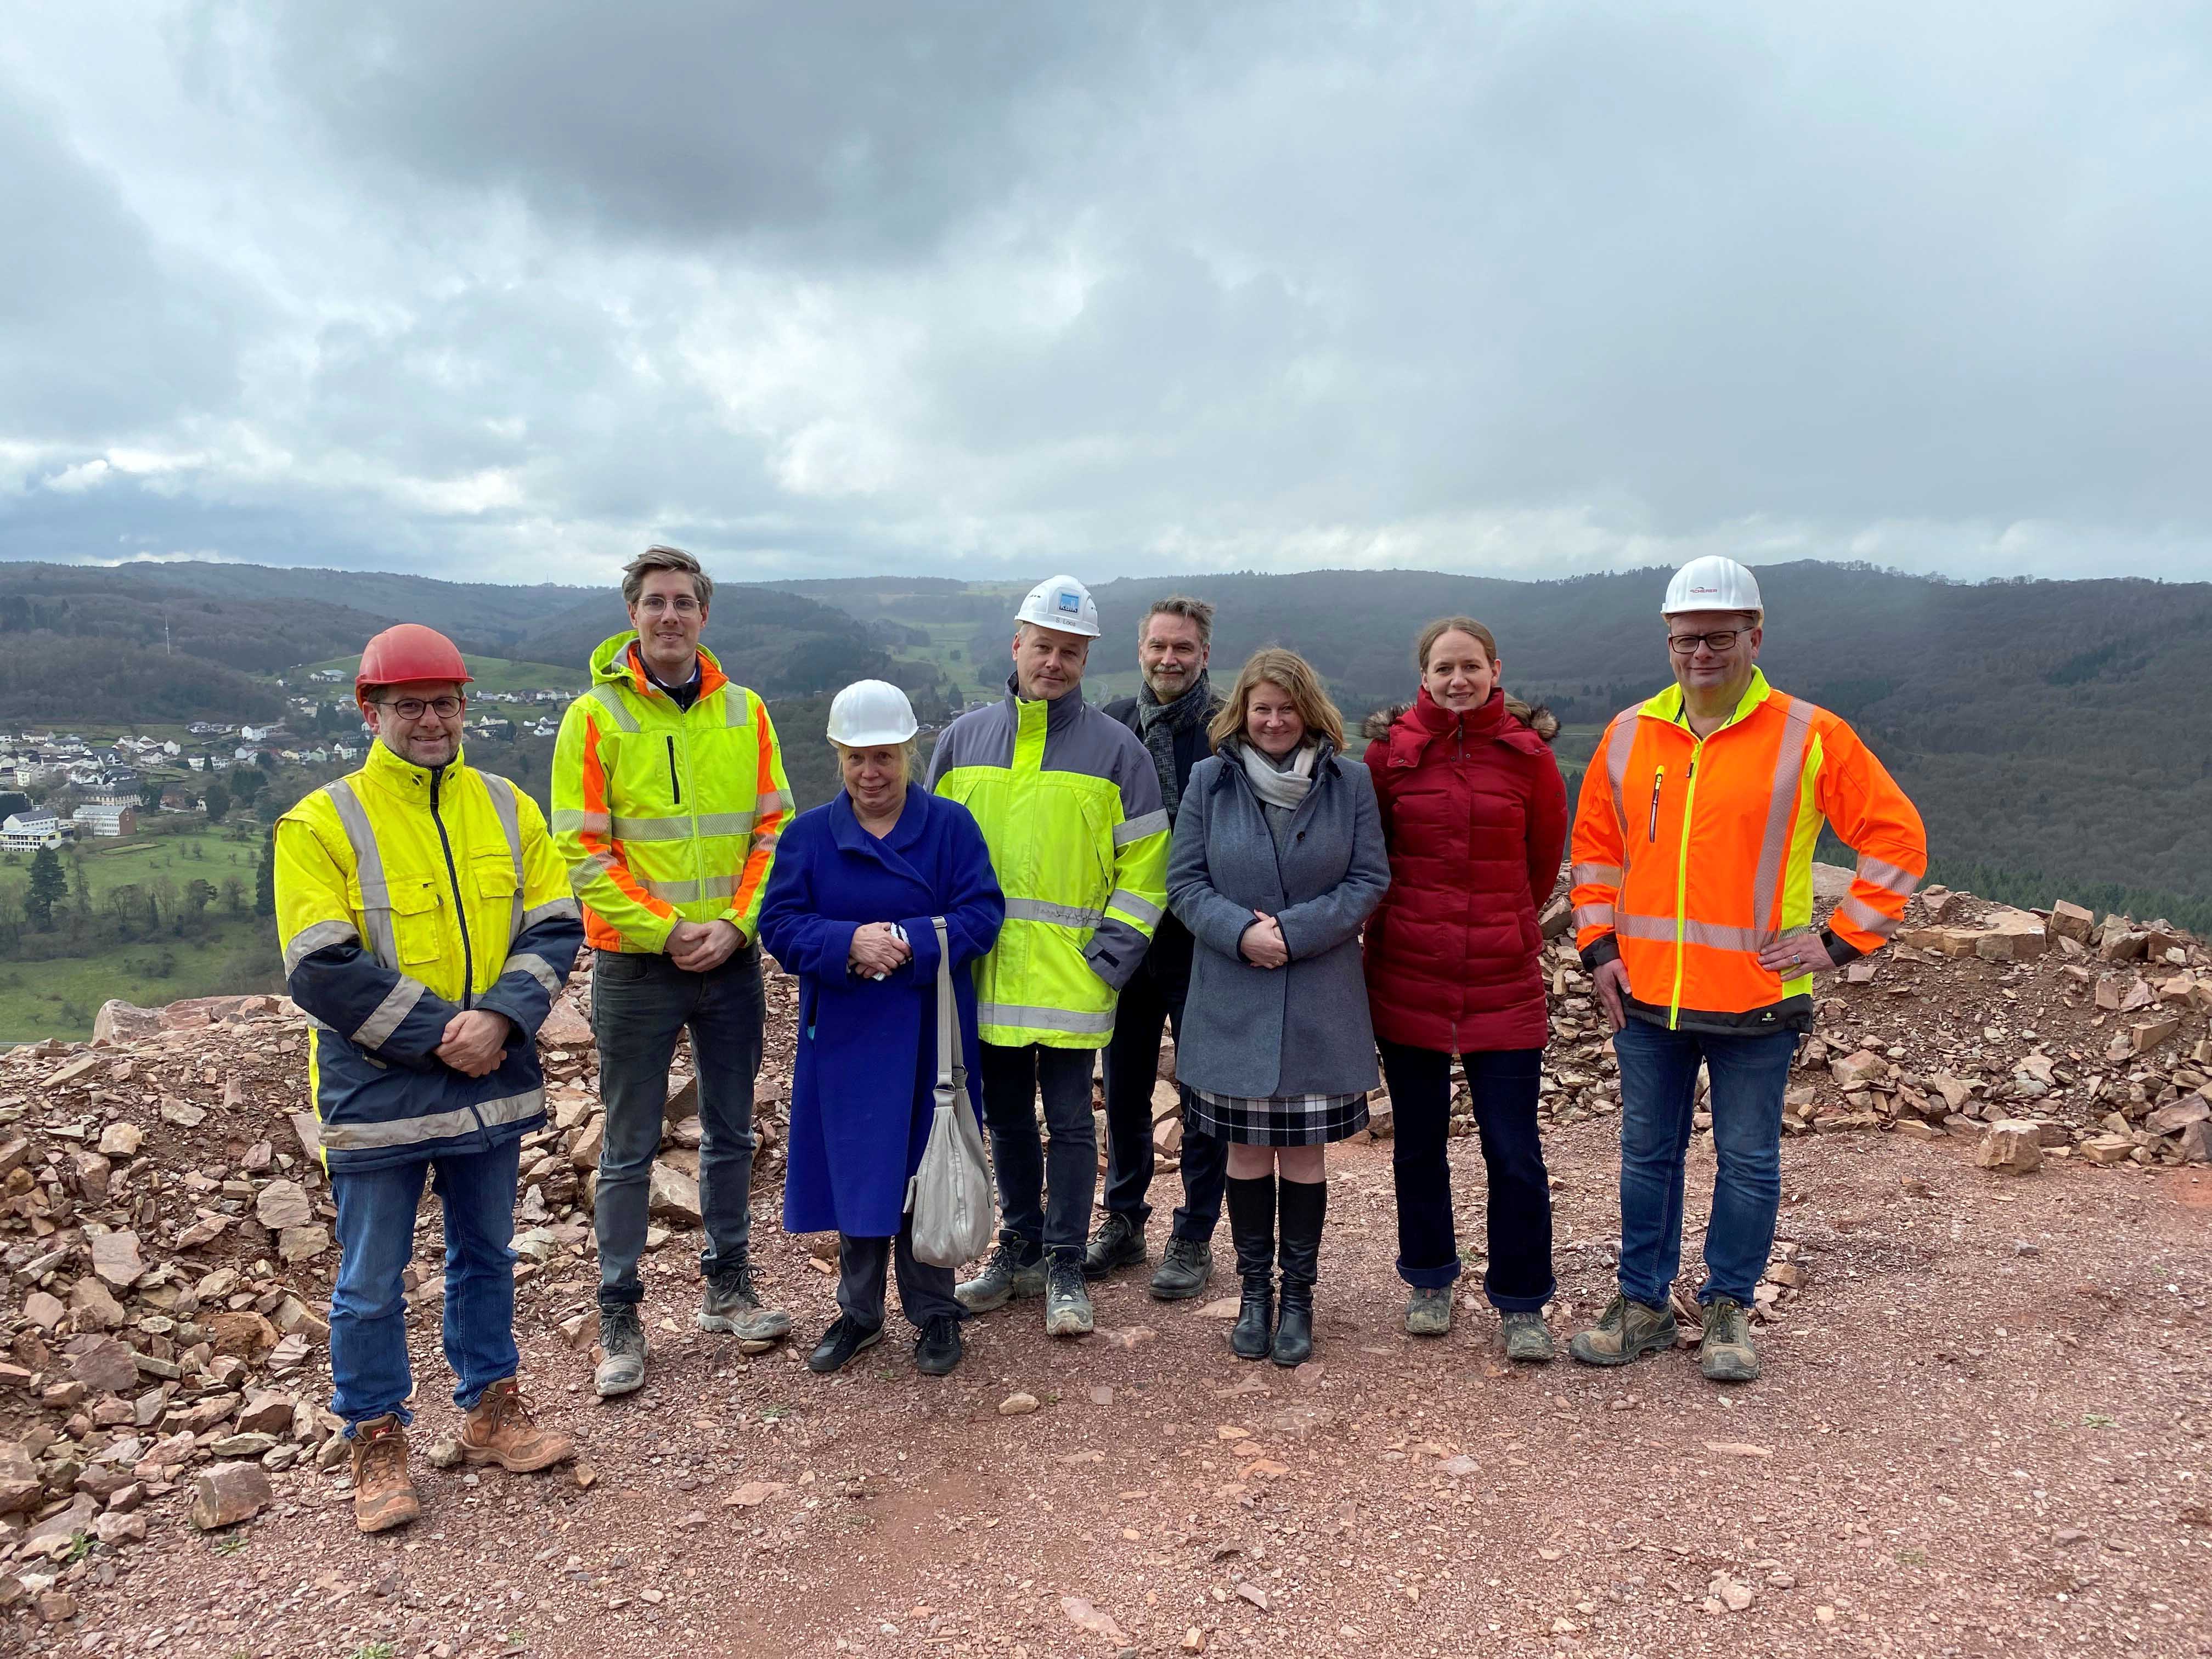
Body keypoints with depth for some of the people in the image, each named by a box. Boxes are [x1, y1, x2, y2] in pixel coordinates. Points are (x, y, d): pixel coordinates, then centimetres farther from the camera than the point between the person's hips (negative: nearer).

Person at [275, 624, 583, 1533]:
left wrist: (501, 1017, -16)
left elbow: (554, 926, 0)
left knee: (486, 1255, 18)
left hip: (493, 1084, 4)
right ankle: (377, 1441, 27)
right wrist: (438, 1035, -18)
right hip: (376, 1093, -4)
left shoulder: (506, 808, 3)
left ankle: (491, 1409, 36)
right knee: (371, 1280, 9)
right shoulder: (322, 823, -9)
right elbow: (321, 969, -15)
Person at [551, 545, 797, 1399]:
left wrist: (734, 923, -9)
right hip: (636, 965, -3)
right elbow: (584, 850, -9)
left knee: (731, 1134, 14)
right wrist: (668, 932, -15)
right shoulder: (596, 716, -6)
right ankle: (620, 1319, 16)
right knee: (629, 1150, 5)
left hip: (732, 960, 3)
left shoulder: (744, 712, 4)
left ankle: (728, 1288, 29)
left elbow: (775, 830, 4)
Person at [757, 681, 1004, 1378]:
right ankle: (859, 1313, 27)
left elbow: (982, 914, -8)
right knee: (855, 1174, 9)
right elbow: (780, 925, -3)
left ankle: (935, 1313, 24)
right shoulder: (808, 835, 4)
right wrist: (849, 943, -21)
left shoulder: (951, 825, 0)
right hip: (845, 1038, 1)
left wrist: (910, 941, -23)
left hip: (931, 1037, -1)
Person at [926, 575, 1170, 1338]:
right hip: (986, 978, 3)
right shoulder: (963, 739, 7)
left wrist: (1109, 956, -9)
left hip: (1072, 981, -3)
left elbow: (1144, 869, -1)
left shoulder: (1116, 749, -2)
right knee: (1006, 1117, 14)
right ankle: (1021, 1248, 30)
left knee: (1069, 1122, 3)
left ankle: (1065, 1267, 17)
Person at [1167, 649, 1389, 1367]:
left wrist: (1295, 931, -15)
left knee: (1304, 1149, 7)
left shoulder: (1349, 782, 0)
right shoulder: (1210, 780, 1)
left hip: (1320, 1004, 0)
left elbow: (1369, 879, -3)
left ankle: (1298, 1294, 23)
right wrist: (1241, 932, -17)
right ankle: (1254, 1290, 25)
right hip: (1233, 1002, 1)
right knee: (1247, 1148, 10)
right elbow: (1184, 881, 0)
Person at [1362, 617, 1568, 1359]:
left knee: (1515, 1153, 1)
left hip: (1504, 984, 0)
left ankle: (1521, 1304, 19)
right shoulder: (1391, 748, -2)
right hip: (1407, 980, 1)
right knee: (1418, 1144, 13)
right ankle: (1428, 1282, 32)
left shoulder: (1526, 752, -2)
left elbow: (1545, 856, 11)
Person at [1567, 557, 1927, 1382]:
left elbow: (1897, 839, -2)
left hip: (1756, 1000, -3)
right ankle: (1643, 1305, 27)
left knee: (1748, 1162, 10)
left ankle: (1727, 1310, 27)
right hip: (1645, 996, 3)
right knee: (1647, 1154, 13)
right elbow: (1596, 847, 14)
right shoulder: (1629, 733, 4)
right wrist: (1599, 947, 5)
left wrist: (1839, 942, -7)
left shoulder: (1810, 736, -6)